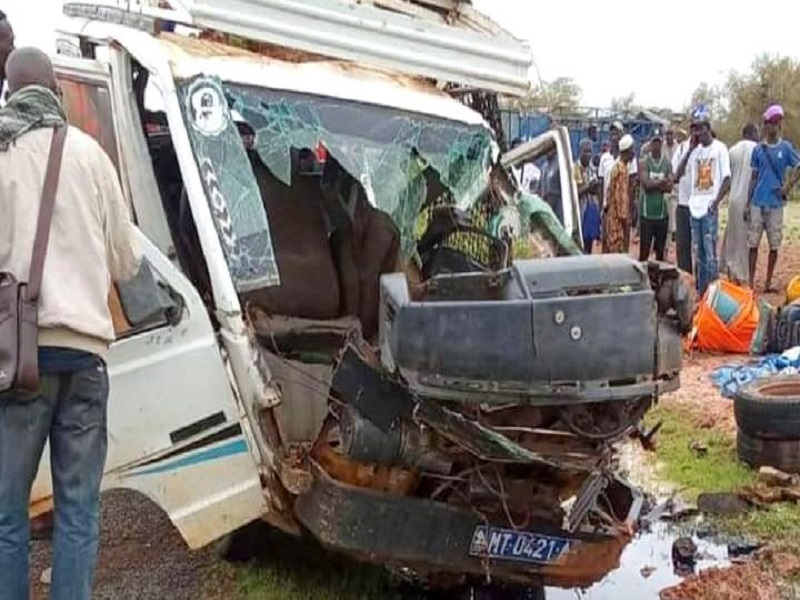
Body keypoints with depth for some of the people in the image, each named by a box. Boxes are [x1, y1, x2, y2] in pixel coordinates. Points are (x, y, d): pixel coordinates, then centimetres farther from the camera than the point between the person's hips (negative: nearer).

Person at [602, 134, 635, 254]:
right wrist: (624, 216, -19)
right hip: (618, 215, -10)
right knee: (618, 249, -7)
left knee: (610, 248, 12)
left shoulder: (617, 166, 13)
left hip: (611, 213, 10)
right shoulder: (622, 169, -16)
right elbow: (621, 195, -20)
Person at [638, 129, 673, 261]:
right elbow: (646, 183, -16)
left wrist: (654, 183, -13)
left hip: (663, 212, 3)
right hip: (647, 212, -3)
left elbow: (669, 186, -4)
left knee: (661, 250, 11)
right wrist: (662, 181, -7)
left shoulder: (667, 163, 6)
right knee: (644, 249, -3)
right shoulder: (643, 162, -3)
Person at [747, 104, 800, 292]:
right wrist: (747, 203, 6)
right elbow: (754, 178, 8)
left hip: (775, 204, -1)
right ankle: (751, 282, 8)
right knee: (753, 243, 1)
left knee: (774, 245, 4)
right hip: (757, 203, 1)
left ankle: (768, 282, 14)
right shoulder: (758, 149, 5)